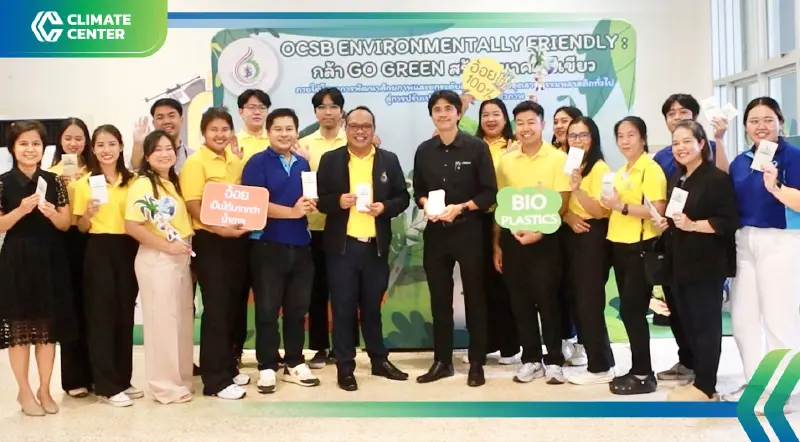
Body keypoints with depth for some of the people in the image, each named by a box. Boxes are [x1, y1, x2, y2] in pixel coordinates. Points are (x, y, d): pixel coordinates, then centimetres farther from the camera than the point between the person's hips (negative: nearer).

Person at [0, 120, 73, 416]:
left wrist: (51, 213, -14)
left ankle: (44, 389, 20)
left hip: (50, 259, 2)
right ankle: (25, 392, 17)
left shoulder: (53, 181, 4)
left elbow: (66, 224, 5)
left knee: (48, 327, 7)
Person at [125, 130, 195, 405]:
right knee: (162, 322, -1)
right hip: (156, 260, -8)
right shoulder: (142, 185, -11)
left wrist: (188, 246, 8)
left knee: (183, 320, 13)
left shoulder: (174, 183, 12)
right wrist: (166, 245, -19)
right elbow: (132, 226, -21)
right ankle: (166, 386, 10)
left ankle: (181, 379, 25)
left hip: (181, 259, 8)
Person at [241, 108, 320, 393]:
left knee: (297, 308, 12)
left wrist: (311, 205, -2)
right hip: (268, 245, -5)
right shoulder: (258, 162, -4)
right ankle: (267, 368, 12)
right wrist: (292, 211, -16)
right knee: (267, 310, 2)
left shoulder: (303, 164, 13)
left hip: (300, 245, 5)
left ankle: (295, 364, 23)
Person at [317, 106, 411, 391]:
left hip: (376, 246, 2)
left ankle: (380, 360, 27)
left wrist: (385, 207, -13)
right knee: (343, 307, 4)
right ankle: (345, 367, 13)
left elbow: (402, 197, 6)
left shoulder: (389, 160, 6)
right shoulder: (330, 160, 2)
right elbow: (319, 199, 1)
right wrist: (338, 201, -19)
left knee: (373, 306, 14)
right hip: (342, 246, -1)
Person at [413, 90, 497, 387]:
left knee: (474, 298, 6)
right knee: (439, 300, 10)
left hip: (468, 231, -4)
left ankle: (476, 363, 16)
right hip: (435, 233, 4)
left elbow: (490, 193, -7)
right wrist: (425, 204, -6)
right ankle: (442, 361, 21)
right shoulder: (424, 151, 7)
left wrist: (460, 208, -18)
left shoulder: (477, 147, -5)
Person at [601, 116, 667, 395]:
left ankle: (643, 375, 4)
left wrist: (622, 206, -21)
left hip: (641, 247, -8)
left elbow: (658, 210, -20)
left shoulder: (651, 169, -10)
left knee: (632, 309, -6)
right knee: (629, 310, 11)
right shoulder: (620, 172, 15)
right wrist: (609, 204, 3)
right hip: (619, 245, 8)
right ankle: (638, 369, 20)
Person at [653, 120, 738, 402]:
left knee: (705, 322, -3)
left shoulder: (717, 179, -10)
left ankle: (705, 387, 4)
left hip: (707, 262, -8)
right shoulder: (676, 180, 16)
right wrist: (664, 224, 7)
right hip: (680, 262, 8)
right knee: (687, 321, 11)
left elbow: (728, 221, -15)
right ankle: (700, 377, 21)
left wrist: (692, 225, -24)